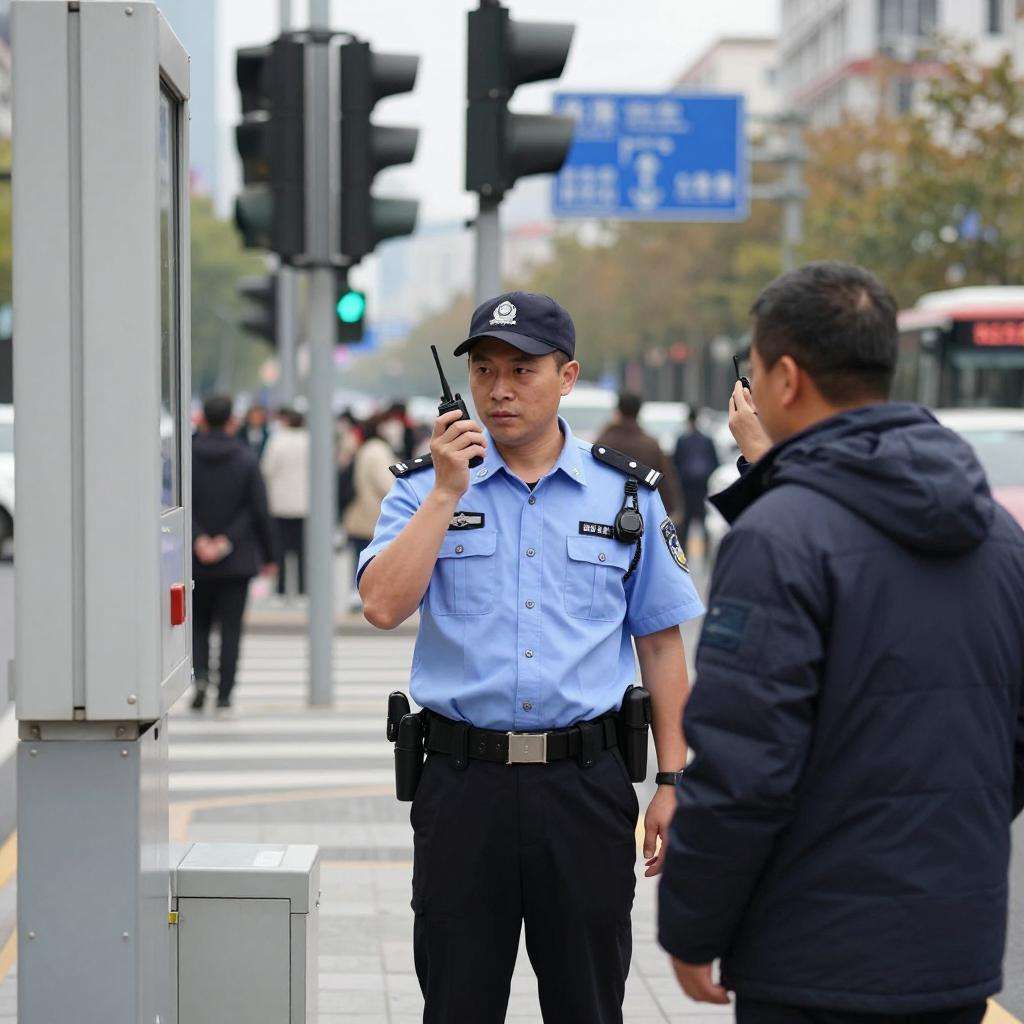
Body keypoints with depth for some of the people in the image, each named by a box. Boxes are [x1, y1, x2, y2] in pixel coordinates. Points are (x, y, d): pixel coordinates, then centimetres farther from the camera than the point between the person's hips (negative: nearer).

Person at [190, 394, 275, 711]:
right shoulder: (246, 459, -3)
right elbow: (259, 511, -4)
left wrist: (199, 540, -13)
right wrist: (267, 555, 3)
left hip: (196, 560, 1)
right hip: (237, 560, 0)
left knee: (198, 622, 15)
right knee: (231, 626, 4)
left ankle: (201, 674, -8)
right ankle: (224, 694, 1)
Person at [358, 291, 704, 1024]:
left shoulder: (627, 493, 6)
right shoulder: (426, 486, 4)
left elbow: (660, 642, 9)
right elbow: (383, 605, -11)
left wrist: (672, 781, 4)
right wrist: (447, 492, -13)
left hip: (586, 781, 0)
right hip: (464, 779, 0)